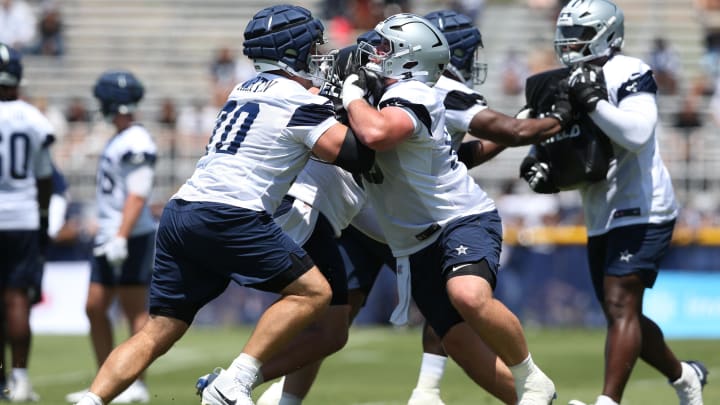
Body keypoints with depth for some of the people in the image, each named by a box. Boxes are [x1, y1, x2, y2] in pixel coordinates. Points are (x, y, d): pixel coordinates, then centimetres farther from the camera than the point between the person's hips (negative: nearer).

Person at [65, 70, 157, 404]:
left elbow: (137, 197, -20)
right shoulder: (119, 141, 16)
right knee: (95, 308, 9)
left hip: (131, 238, -10)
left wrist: (121, 238, -25)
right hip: (108, 238, 10)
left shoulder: (136, 144, -14)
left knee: (134, 310, -5)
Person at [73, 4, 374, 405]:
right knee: (313, 292, -1)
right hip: (228, 216, -8)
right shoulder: (300, 103, -2)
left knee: (158, 331, 9)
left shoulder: (248, 90, 22)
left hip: (181, 210, 8)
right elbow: (356, 155, -7)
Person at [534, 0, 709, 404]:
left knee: (621, 306, -18)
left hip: (641, 211, -9)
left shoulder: (629, 74, -11)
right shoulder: (575, 82, 14)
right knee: (623, 315, 14)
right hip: (602, 219, 9)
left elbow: (638, 134, -27)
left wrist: (593, 103, -30)